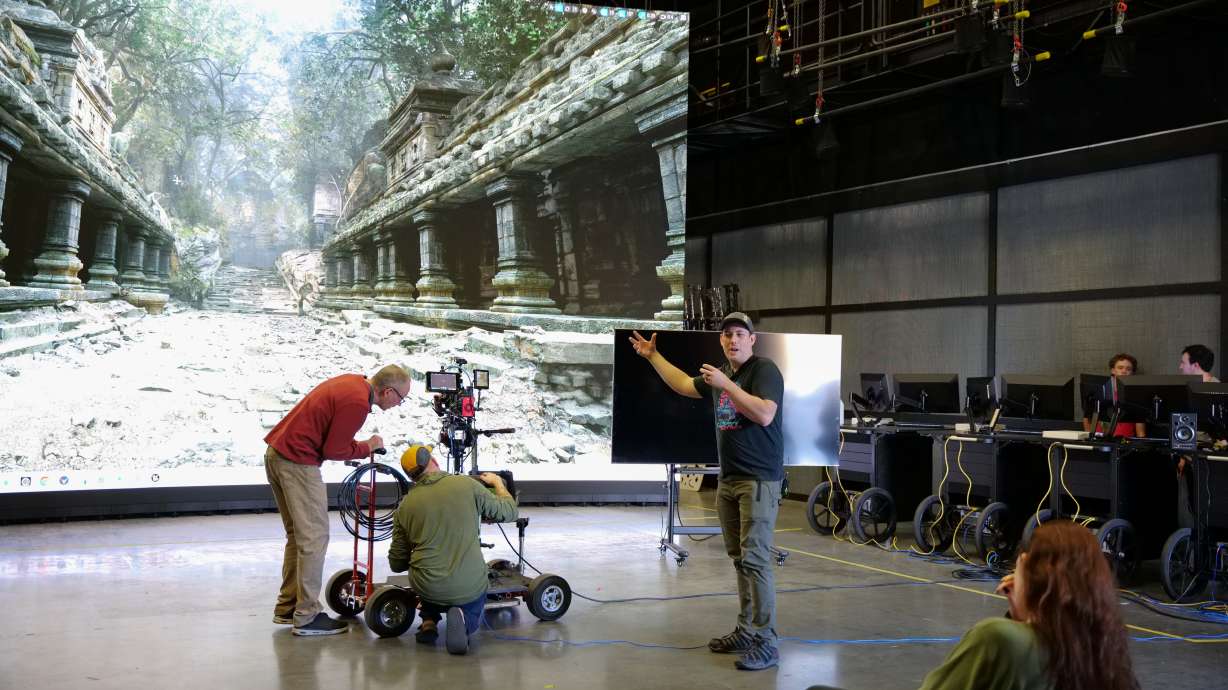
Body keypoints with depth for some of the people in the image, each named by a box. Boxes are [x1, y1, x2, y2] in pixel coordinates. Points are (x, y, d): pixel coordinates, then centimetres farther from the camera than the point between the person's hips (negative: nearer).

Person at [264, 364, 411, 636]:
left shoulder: (353, 381, 9)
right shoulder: (357, 402, -20)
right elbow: (333, 451, -16)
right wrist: (367, 447, -1)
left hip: (276, 453, 10)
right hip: (298, 462, -10)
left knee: (298, 535, 18)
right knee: (314, 538, -4)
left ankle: (287, 607, 25)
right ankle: (307, 618, 0)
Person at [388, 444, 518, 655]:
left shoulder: (404, 507, 0)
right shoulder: (467, 485, -8)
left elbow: (397, 565, 7)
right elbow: (509, 512, 4)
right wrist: (498, 483, 22)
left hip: (428, 589, 2)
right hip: (470, 587, -2)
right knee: (473, 614, 30)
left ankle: (429, 621, 13)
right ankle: (462, 619, -6)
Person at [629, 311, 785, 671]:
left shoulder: (764, 369, -10)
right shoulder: (721, 373, 14)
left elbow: (764, 415, -24)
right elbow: (684, 385, 31)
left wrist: (725, 384, -22)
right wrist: (653, 356, 33)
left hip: (759, 479, -8)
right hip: (728, 479, 8)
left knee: (755, 558, -12)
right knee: (739, 559, 10)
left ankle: (765, 642, -10)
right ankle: (746, 631, 16)